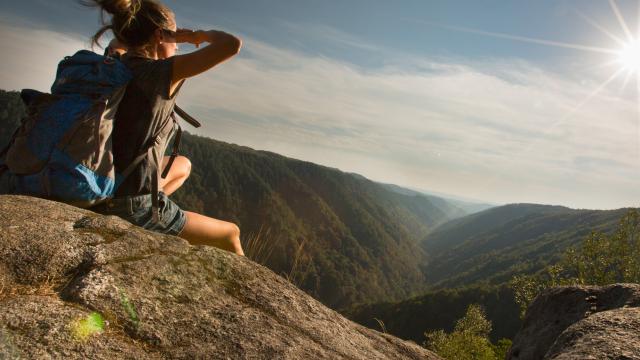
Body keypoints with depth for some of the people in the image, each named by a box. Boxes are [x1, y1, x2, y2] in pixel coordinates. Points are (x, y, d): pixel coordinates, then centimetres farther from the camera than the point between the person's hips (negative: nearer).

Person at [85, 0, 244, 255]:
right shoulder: (159, 73, -17)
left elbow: (119, 44, 31)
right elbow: (232, 44, -22)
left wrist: (181, 35, 22)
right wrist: (204, 34, 0)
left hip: (101, 194, 8)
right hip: (134, 210, -8)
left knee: (183, 165, 34)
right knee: (231, 233, 14)